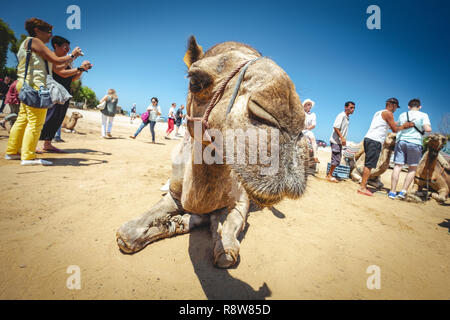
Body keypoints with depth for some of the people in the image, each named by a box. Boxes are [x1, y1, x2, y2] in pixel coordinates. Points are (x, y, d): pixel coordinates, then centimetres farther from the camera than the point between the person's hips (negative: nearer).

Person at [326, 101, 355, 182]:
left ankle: (329, 174, 21)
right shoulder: (341, 115, -12)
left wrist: (343, 139, 14)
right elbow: (335, 127, -21)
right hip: (335, 141, -9)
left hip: (340, 142, 9)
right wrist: (342, 138, -23)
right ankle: (330, 175, 5)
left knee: (337, 159, 12)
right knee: (336, 159, -7)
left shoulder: (347, 118, 15)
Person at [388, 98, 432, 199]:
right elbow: (428, 129, -10)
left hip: (400, 141, 2)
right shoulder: (423, 115, 2)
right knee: (412, 168, 9)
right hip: (415, 142, -2)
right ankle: (403, 191, 1)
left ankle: (392, 192, -2)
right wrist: (425, 127, 10)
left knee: (398, 166, 1)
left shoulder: (402, 115, 12)